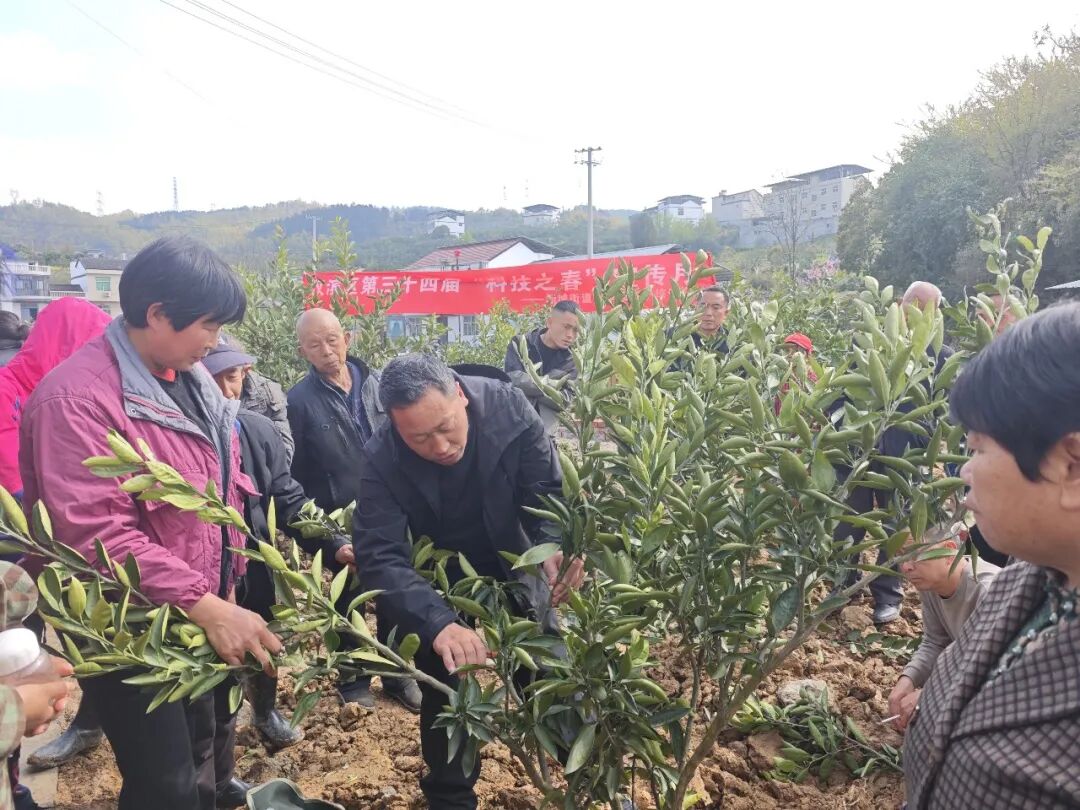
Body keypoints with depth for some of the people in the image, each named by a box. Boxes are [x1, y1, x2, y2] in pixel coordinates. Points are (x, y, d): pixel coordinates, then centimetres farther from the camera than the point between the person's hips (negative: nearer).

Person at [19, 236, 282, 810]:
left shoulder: (190, 379, 4)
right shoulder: (77, 399, -23)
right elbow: (96, 533, -29)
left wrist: (224, 586, 9)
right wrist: (205, 605, -31)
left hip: (196, 619, 8)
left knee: (198, 762, 24)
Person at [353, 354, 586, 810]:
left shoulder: (508, 407, -28)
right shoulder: (381, 460, -29)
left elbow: (548, 491, -19)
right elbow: (380, 557, -35)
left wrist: (555, 547, -41)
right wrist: (437, 622, -51)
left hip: (515, 567, 1)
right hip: (440, 584, -1)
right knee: (444, 695, 7)